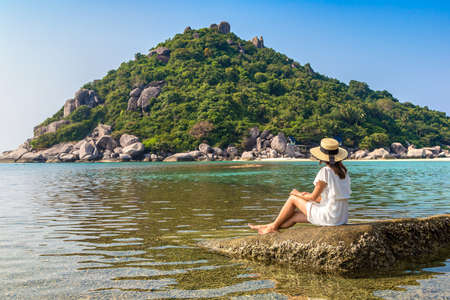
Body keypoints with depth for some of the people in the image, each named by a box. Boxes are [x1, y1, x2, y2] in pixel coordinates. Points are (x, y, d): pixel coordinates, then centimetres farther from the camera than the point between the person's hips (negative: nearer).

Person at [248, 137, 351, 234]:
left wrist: (298, 194, 10)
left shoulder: (325, 171, -16)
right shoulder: (343, 171, 8)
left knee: (293, 198, 7)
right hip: (342, 217, 7)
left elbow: (313, 197, -9)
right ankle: (271, 227, 31)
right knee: (295, 214, 17)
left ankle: (274, 226, 23)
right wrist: (307, 195, 17)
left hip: (329, 217, -7)